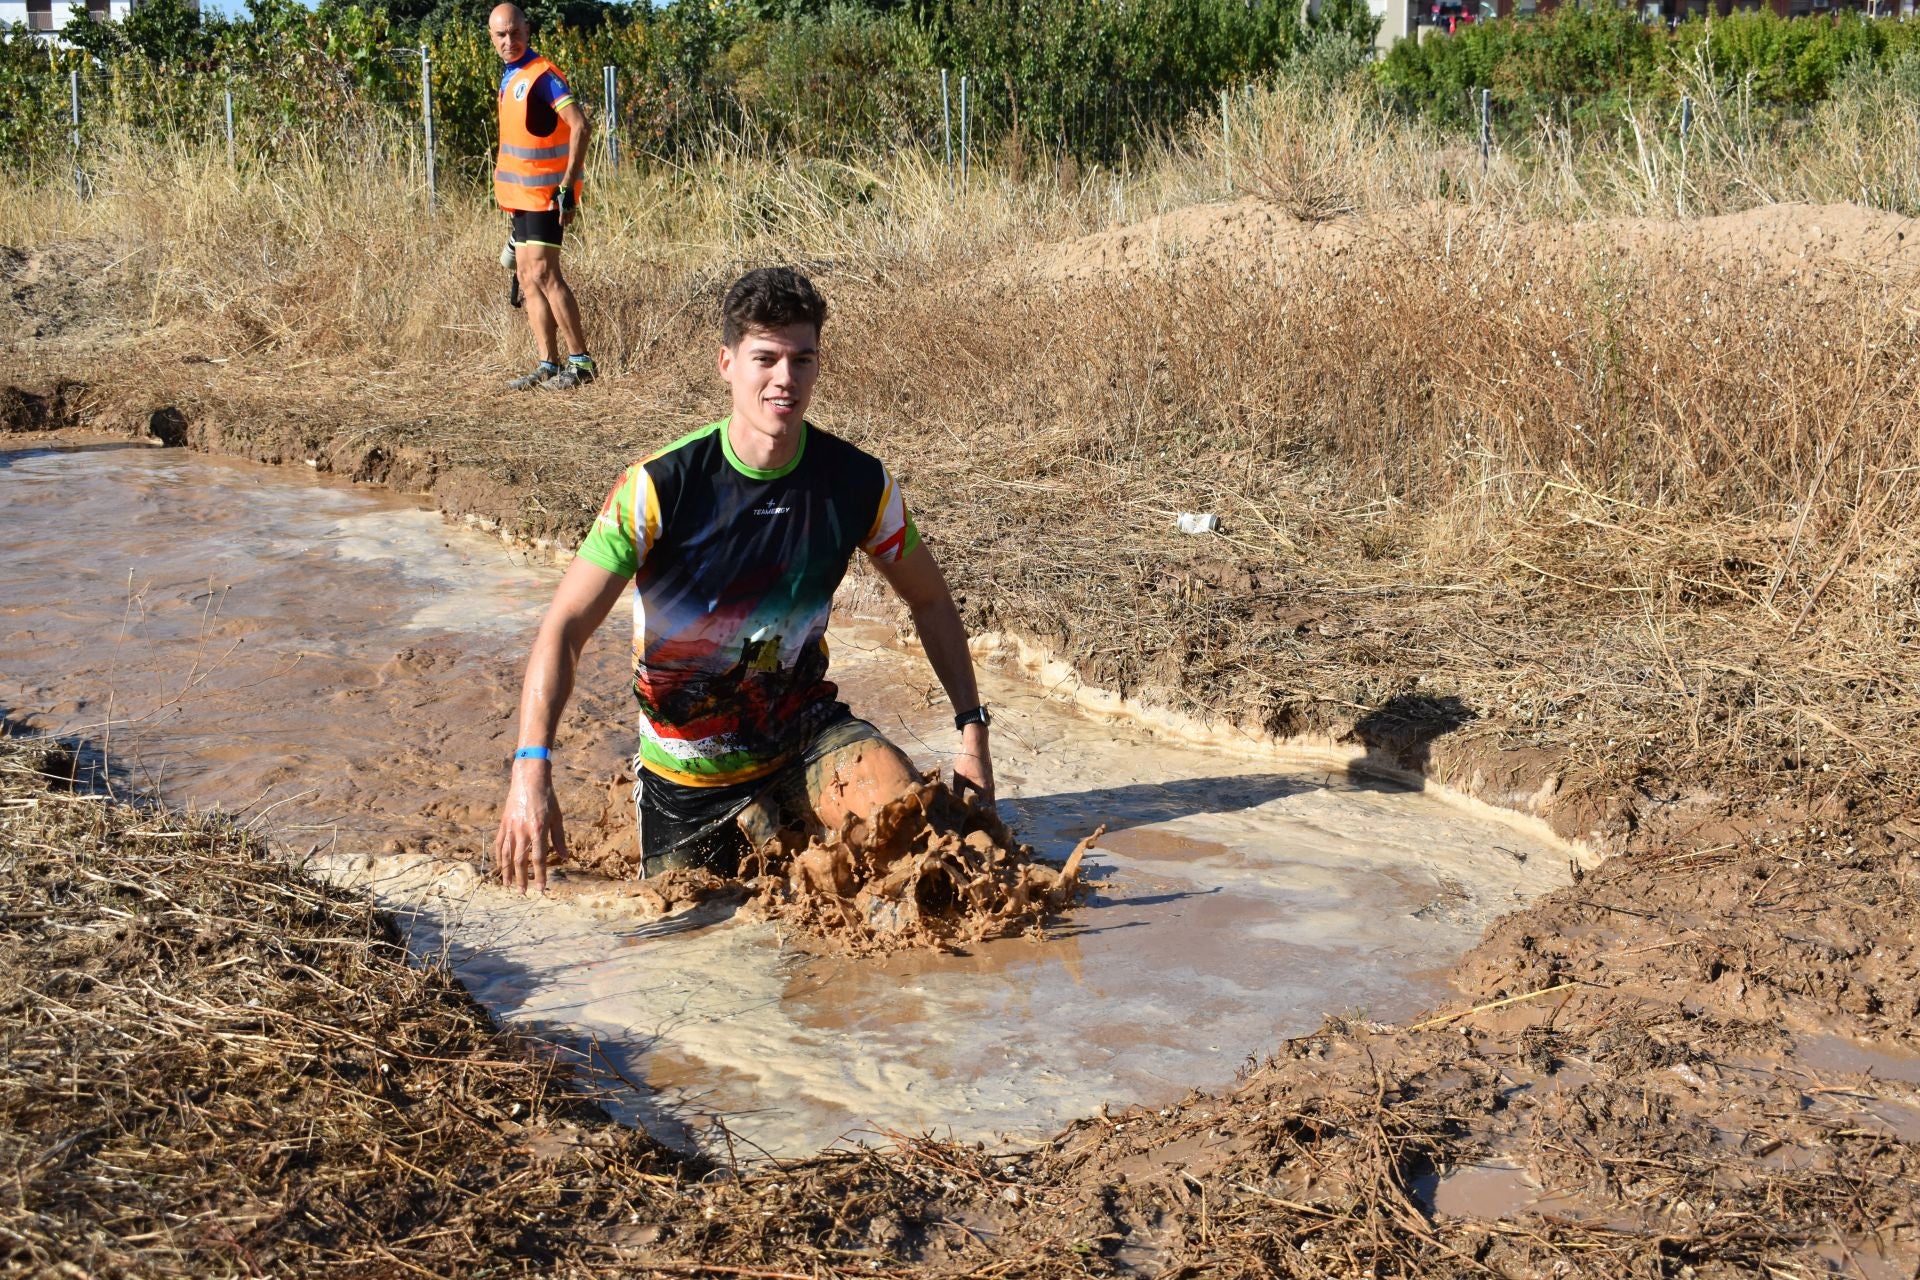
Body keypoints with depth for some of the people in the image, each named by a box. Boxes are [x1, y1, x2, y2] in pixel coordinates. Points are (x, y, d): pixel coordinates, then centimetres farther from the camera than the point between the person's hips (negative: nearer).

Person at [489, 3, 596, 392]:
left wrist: (568, 185, -26)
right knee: (527, 277, 7)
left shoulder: (542, 75, -15)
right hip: (522, 193, 9)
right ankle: (548, 365, 11)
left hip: (545, 192, -9)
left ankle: (580, 361, -7)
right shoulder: (509, 77, 13)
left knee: (542, 273, -12)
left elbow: (580, 126, -23)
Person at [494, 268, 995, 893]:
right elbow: (563, 629, -22)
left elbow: (930, 600, 6)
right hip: (685, 769, -1)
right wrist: (531, 769, -36)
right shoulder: (660, 486, -20)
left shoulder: (858, 482, -11)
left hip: (803, 733, 1)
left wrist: (972, 730, -2)